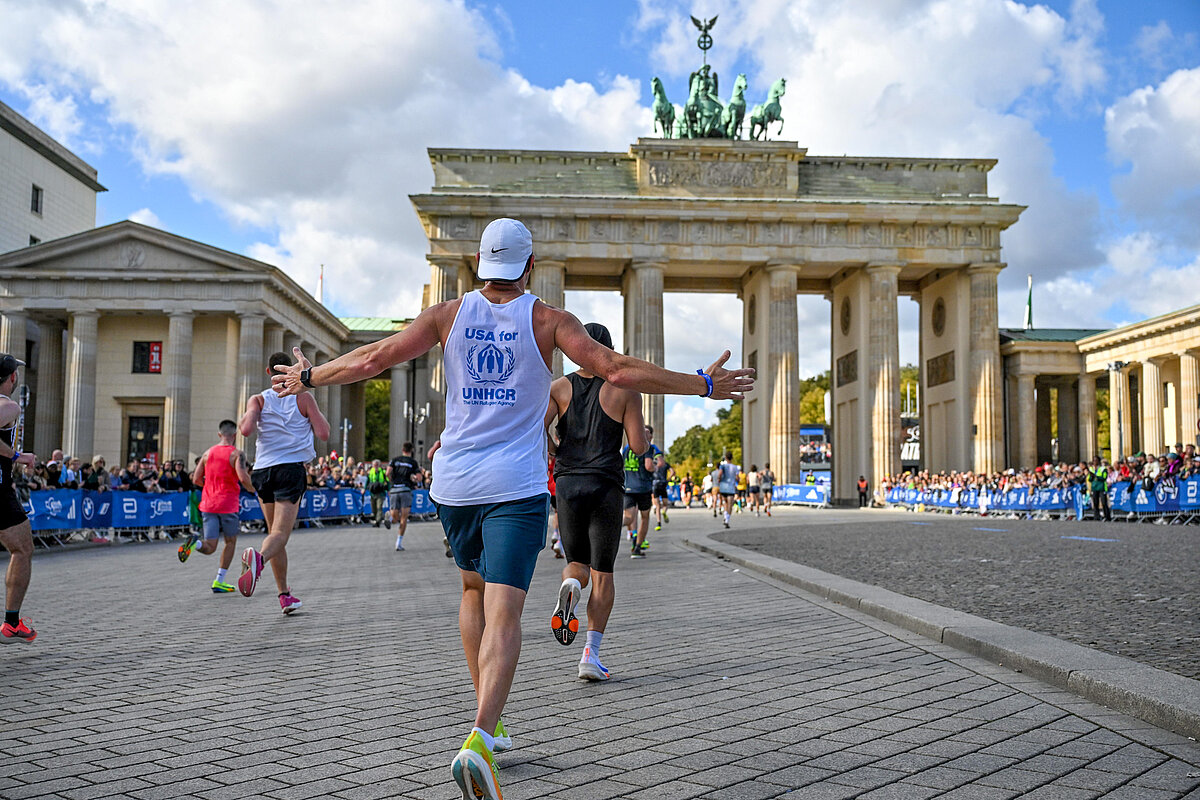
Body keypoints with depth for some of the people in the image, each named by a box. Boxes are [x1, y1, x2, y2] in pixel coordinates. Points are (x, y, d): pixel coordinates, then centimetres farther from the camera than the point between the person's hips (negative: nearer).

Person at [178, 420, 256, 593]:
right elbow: (243, 477, -20)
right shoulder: (237, 454, -6)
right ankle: (219, 582, 12)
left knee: (210, 547, 5)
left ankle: (195, 541, -30)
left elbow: (196, 480, 9)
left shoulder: (208, 453, 9)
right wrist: (251, 488, 0)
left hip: (207, 505, 4)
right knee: (231, 541, 15)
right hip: (228, 504, -4)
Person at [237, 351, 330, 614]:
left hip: (263, 470, 3)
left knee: (275, 532, 15)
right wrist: (316, 412, 16)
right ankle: (259, 558, -44)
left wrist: (243, 419, 11)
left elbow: (247, 429, -11)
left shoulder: (258, 400, 6)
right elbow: (324, 434, 0)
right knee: (280, 533, -10)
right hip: (292, 468, -3)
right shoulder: (303, 398, 3)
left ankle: (285, 594, 17)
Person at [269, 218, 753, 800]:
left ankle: (489, 721, 26)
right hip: (516, 488, -3)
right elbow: (618, 371, -10)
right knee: (503, 614, -9)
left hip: (454, 483, 4)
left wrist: (305, 377, 19)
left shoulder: (449, 314, 3)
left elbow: (372, 359, 4)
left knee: (474, 590, 23)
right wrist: (703, 385, -2)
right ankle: (480, 739, -27)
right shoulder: (547, 321, -3)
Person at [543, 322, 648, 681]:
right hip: (606, 488, -2)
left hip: (567, 485, 2)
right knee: (602, 574, 7)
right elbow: (639, 445, -4)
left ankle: (570, 586, -17)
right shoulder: (625, 390, -2)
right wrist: (638, 429, 15)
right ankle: (591, 653, -1)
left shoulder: (559, 388, 3)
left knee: (577, 563, 19)